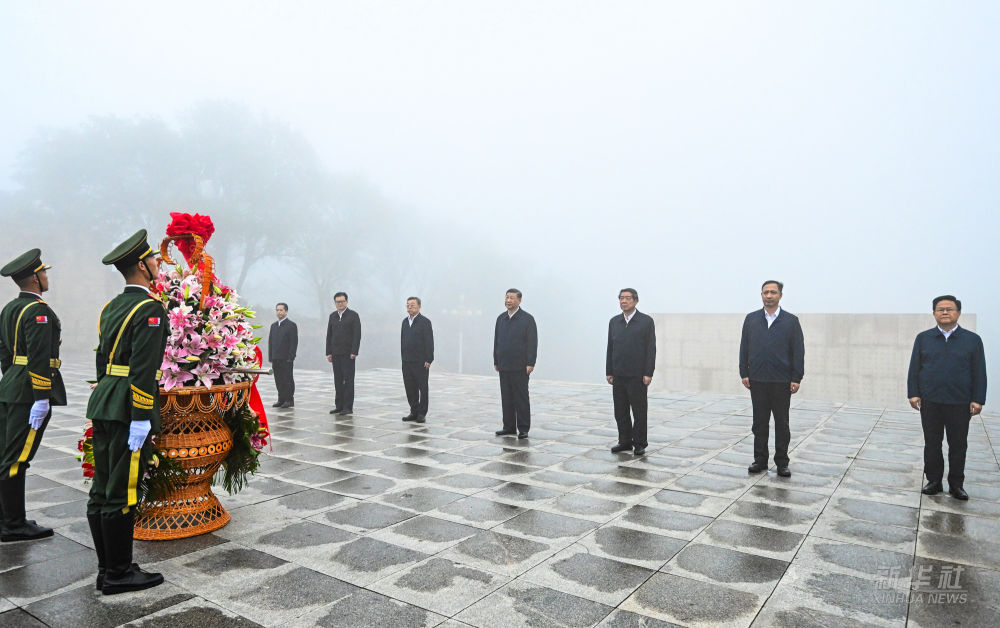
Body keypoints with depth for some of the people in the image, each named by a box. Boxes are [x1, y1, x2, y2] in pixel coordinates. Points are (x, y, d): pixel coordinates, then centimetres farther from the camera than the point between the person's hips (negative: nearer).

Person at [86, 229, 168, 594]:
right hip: (128, 408, -9)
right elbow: (143, 368, -20)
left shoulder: (111, 307, 15)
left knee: (102, 490, 12)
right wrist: (141, 418, -20)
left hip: (104, 403, 9)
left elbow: (103, 359, 18)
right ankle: (119, 574, 8)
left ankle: (107, 568, 23)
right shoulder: (149, 309, -13)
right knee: (122, 493, -2)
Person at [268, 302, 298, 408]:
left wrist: (290, 357, -15)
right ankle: (281, 400, 15)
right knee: (278, 381, 7)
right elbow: (270, 342, 17)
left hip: (286, 359, -6)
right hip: (276, 359, 6)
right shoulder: (273, 325, 16)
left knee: (288, 380, -2)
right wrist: (271, 358, 9)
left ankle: (289, 400, 4)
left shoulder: (291, 325, -4)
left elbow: (294, 342, -9)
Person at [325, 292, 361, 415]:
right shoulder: (332, 316, 12)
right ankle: (339, 405, 13)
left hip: (348, 354, -5)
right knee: (338, 380, 7)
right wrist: (328, 352, 6)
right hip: (336, 354, 5)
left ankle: (348, 407, 1)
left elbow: (357, 335, -8)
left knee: (348, 380, -2)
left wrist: (354, 352, -15)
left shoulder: (353, 315, -3)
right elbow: (329, 335, 13)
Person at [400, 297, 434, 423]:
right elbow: (402, 340, 15)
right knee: (410, 388, 9)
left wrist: (428, 360, -16)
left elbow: (429, 342, -11)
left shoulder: (425, 321, -7)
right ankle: (414, 412, 19)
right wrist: (403, 356, 9)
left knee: (422, 388, 3)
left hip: (421, 362, -6)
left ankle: (422, 413, 9)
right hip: (407, 361, 6)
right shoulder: (405, 321, 13)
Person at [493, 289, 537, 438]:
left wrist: (530, 363, -14)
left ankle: (523, 429, 8)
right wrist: (496, 361, 11)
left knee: (521, 398, 1)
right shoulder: (501, 318, 12)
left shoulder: (527, 319, -4)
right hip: (504, 367, 5)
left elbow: (532, 342, -8)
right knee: (506, 398, 9)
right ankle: (509, 427, 18)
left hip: (520, 367, -5)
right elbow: (496, 341, 15)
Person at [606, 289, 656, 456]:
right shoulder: (614, 321, 10)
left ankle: (639, 444, 14)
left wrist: (648, 373, -11)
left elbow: (651, 348, -6)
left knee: (639, 411, 4)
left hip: (637, 376, -4)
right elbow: (610, 348, 11)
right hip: (618, 376, 4)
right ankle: (625, 441, 21)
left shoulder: (646, 321, -3)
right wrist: (609, 372, 7)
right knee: (620, 411, 9)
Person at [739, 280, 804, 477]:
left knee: (782, 423, 7)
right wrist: (744, 374, 1)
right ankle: (760, 460, 17)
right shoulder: (751, 319, 7)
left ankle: (782, 462, 16)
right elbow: (744, 348, 7)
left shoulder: (791, 321, 1)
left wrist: (796, 379, -6)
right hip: (757, 380, 2)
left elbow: (798, 351, -1)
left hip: (782, 381, -1)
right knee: (759, 422, 8)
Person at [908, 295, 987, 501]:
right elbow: (914, 368, 6)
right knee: (932, 444, 8)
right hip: (930, 402, 1)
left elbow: (979, 373, 2)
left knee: (958, 446, 8)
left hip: (960, 404, -1)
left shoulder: (973, 339, 4)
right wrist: (913, 394, -2)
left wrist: (977, 400, -4)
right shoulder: (923, 338, 6)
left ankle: (956, 484, 20)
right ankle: (934, 481, 19)